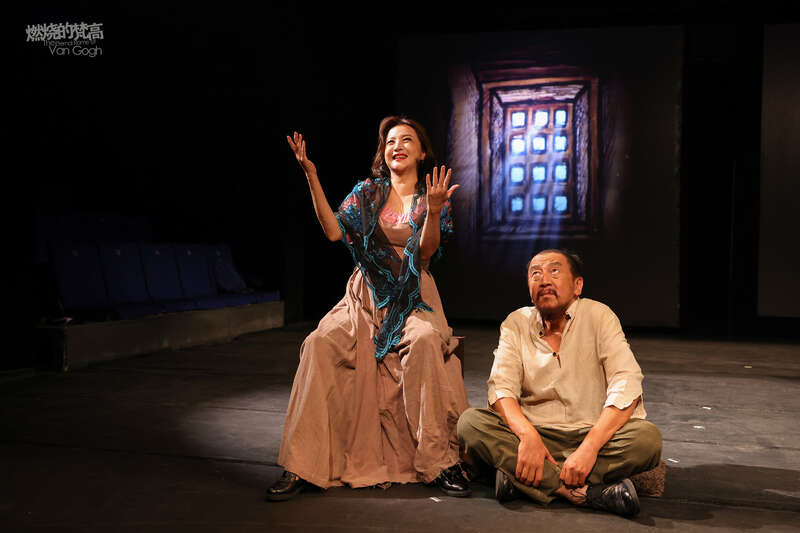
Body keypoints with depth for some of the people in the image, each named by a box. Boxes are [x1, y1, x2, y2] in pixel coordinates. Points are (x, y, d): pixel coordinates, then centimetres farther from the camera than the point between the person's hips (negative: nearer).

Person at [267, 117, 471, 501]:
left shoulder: (432, 198, 8)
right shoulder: (367, 192, 13)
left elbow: (426, 253, -6)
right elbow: (334, 231, -3)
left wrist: (433, 210, -22)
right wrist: (311, 177, -6)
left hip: (412, 297, -1)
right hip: (365, 295, 2)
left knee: (424, 341, -36)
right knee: (321, 343, -26)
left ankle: (441, 462, -27)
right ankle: (302, 466, -22)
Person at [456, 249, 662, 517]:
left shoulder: (598, 316, -4)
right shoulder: (516, 324, 3)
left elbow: (626, 387, -14)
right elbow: (501, 387, -8)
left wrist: (589, 447, -27)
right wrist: (527, 435, -28)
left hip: (594, 432, -1)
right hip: (537, 432, 2)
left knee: (647, 437, -30)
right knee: (470, 422, -24)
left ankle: (516, 476, -28)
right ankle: (586, 491, -30)